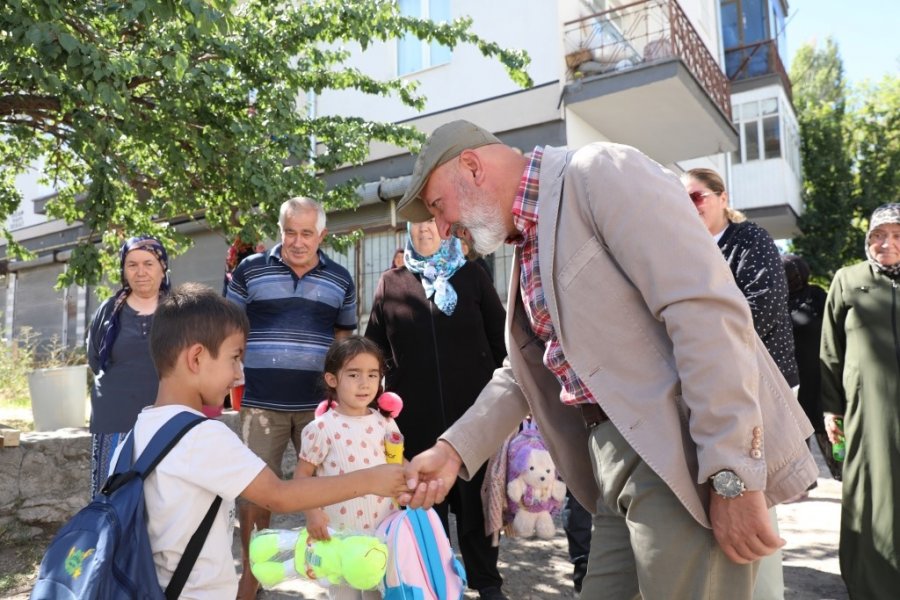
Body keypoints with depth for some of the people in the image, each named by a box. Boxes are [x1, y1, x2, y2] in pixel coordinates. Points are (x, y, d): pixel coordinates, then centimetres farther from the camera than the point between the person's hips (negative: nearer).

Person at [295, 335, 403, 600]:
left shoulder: (384, 423, 1)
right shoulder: (322, 428, -12)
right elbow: (302, 474, -7)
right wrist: (312, 513, -19)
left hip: (384, 531, 4)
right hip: (340, 533, -4)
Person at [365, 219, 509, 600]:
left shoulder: (472, 276, 4)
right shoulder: (390, 284, 6)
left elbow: (500, 341, 5)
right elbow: (374, 350, 7)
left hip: (472, 411, 0)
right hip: (415, 416, 1)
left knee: (475, 498, 9)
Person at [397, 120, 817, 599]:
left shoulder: (599, 173, -11)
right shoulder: (528, 246, 16)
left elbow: (706, 311, -20)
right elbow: (523, 374, 19)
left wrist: (731, 475, -22)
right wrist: (453, 449, 6)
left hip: (684, 459, -8)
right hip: (616, 464, 9)